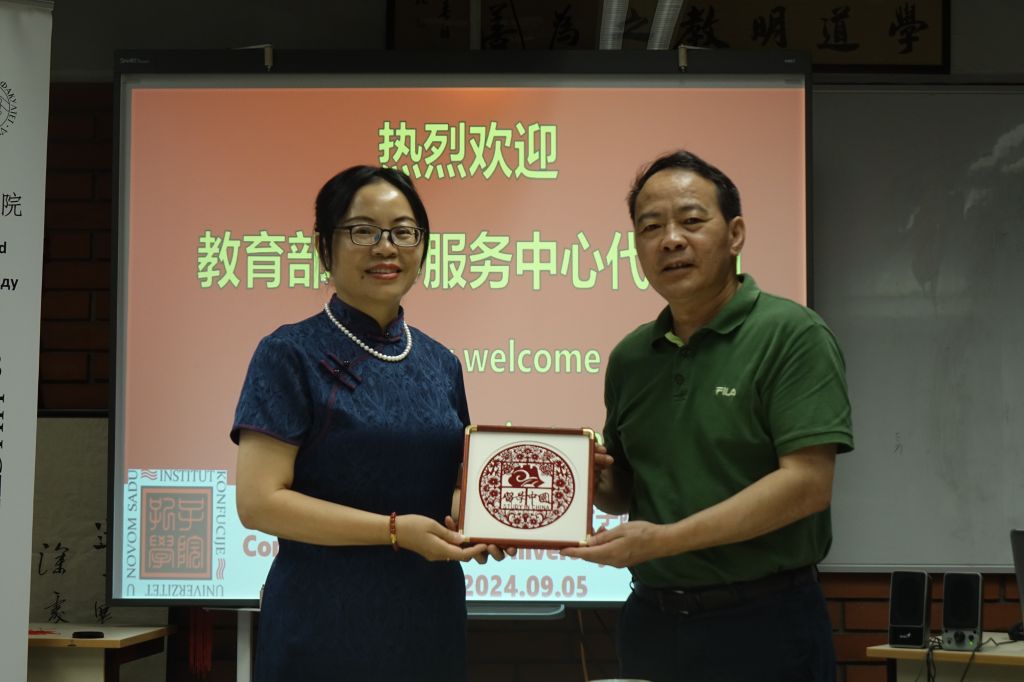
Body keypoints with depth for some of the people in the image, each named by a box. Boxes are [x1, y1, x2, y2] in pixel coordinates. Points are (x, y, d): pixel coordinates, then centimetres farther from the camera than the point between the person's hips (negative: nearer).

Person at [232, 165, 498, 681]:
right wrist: (395, 530, -19)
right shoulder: (290, 355, -8)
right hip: (325, 623, -5)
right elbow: (259, 502, -15)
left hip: (431, 619, 6)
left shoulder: (441, 365, 9)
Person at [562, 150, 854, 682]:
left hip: (763, 623, -5)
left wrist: (665, 539, -21)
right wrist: (598, 484, -5)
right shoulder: (630, 358, 9)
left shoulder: (790, 335, -9)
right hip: (651, 620, 5)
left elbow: (808, 483, -18)